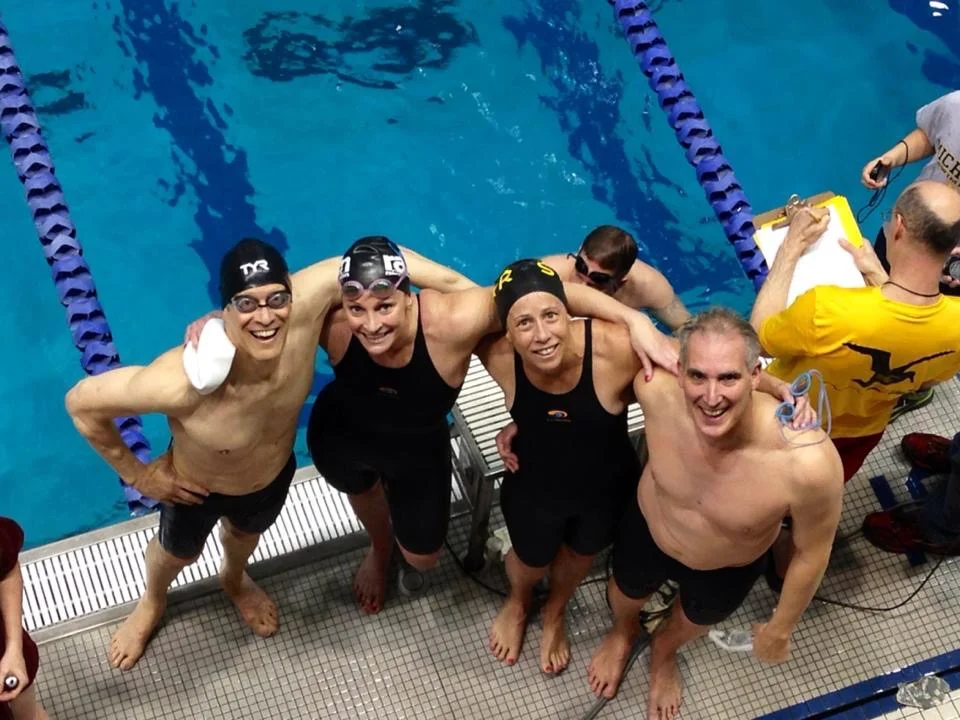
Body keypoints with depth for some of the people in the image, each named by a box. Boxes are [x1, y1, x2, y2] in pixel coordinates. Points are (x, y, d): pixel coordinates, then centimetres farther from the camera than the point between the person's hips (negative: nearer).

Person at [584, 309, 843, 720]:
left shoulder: (809, 462, -46)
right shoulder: (658, 389, -41)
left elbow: (811, 554, -24)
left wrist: (780, 629, -7)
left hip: (728, 570, 0)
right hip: (647, 532, 1)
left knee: (698, 620, 35)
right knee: (627, 592, 35)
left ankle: (664, 652, 72)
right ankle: (623, 632, 74)